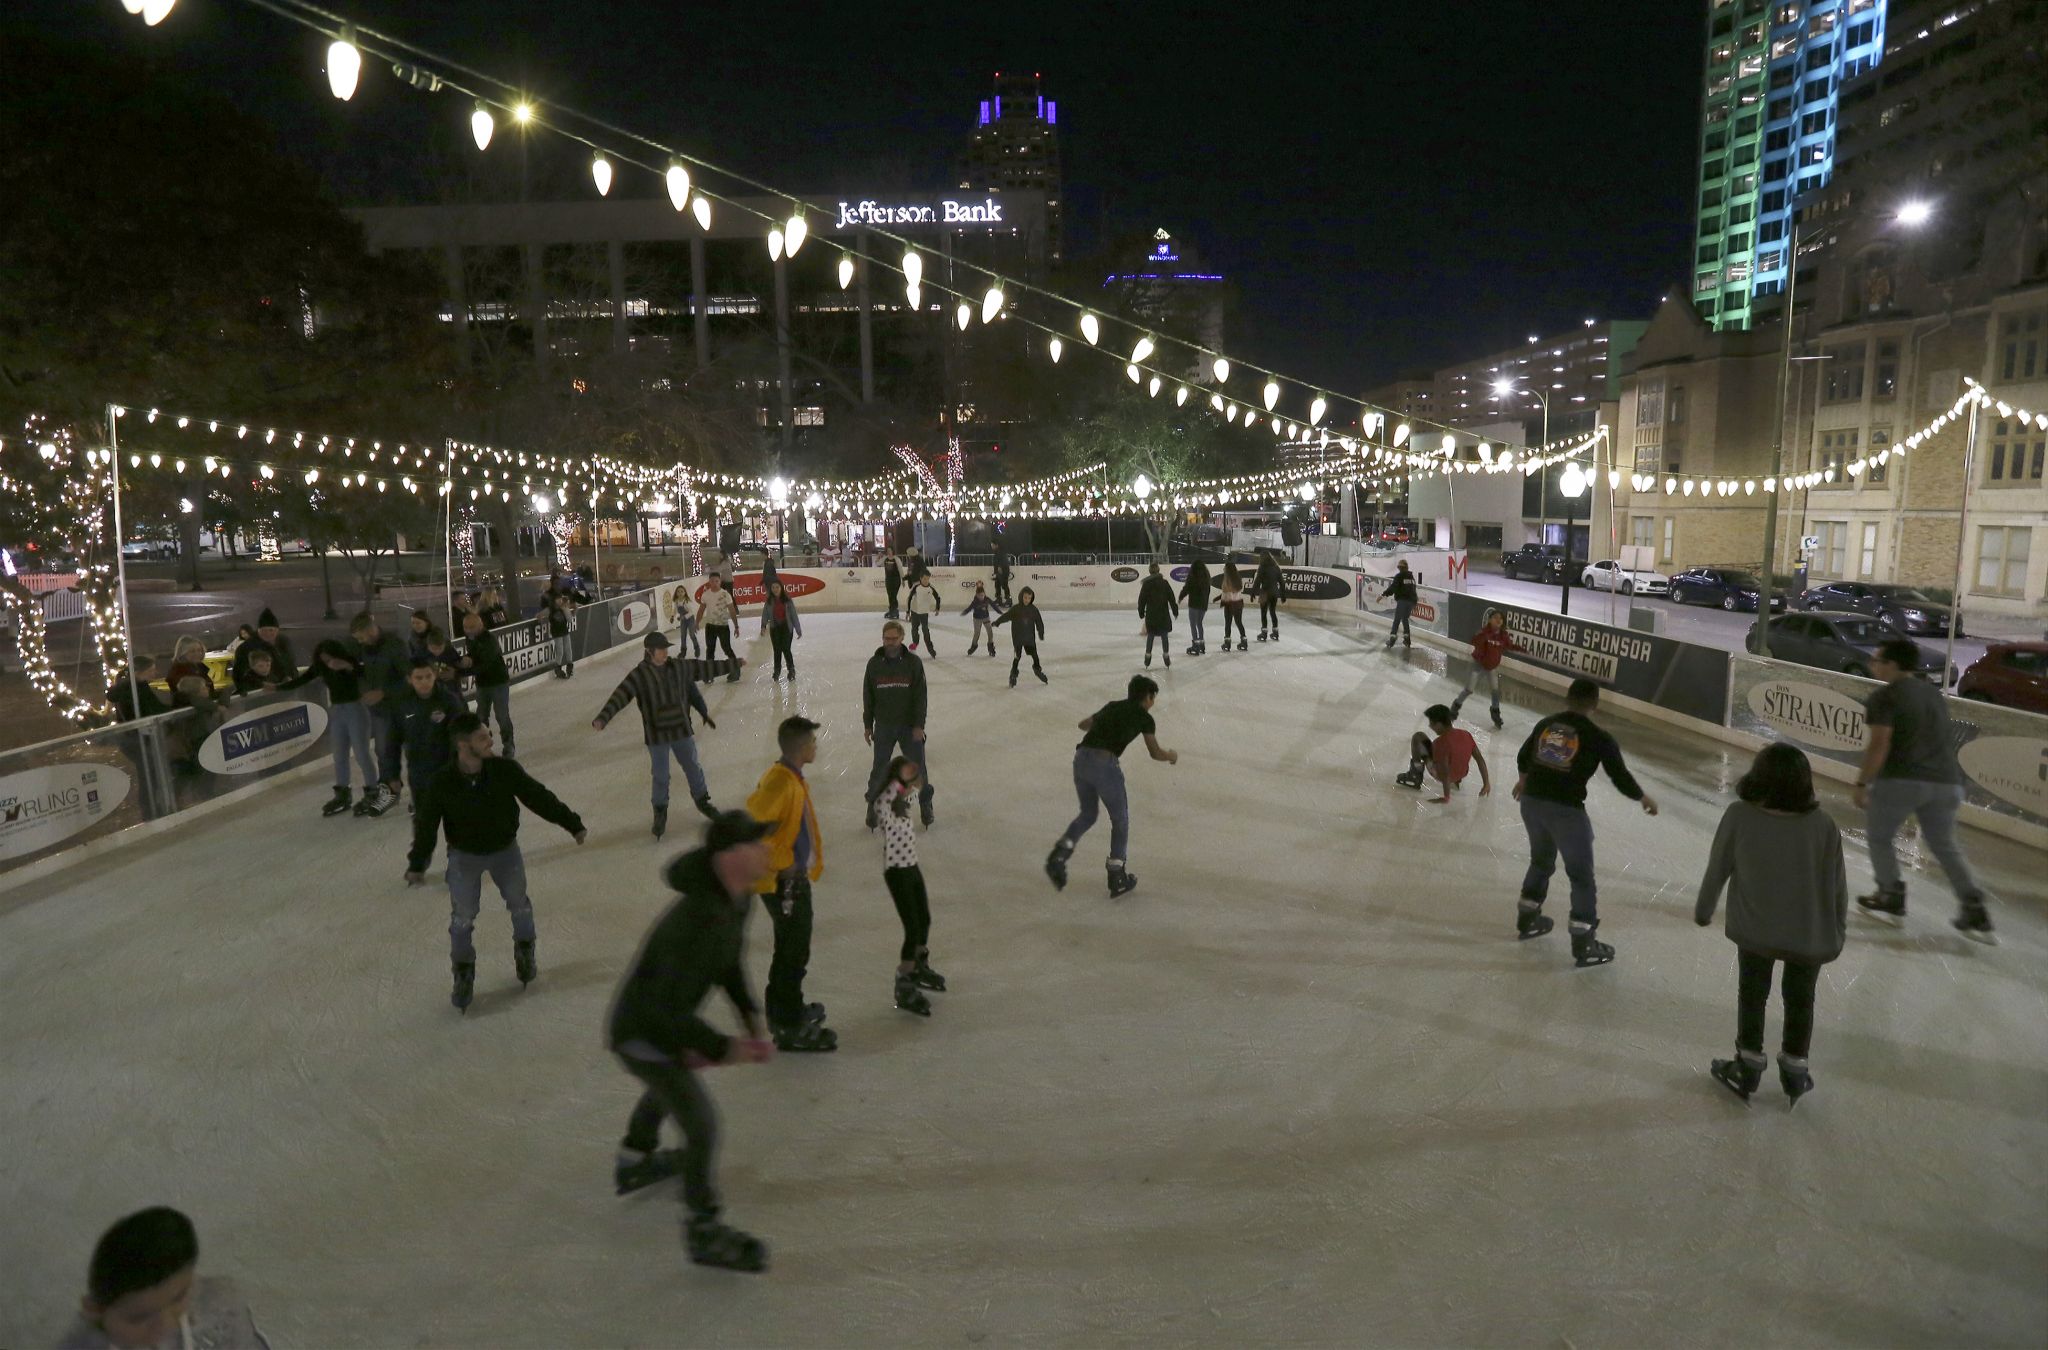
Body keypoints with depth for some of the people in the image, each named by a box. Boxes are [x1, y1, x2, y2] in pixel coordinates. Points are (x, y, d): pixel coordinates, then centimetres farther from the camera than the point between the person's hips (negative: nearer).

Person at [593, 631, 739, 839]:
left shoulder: (678, 667, -4)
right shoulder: (639, 675, -17)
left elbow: (702, 668, 10)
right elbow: (619, 697, -25)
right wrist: (602, 718, -38)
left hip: (682, 729, 4)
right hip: (657, 735, -4)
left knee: (693, 767, 19)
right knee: (661, 776, 6)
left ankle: (702, 800, 43)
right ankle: (660, 811, 30)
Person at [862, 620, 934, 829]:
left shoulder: (913, 662, -8)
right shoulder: (874, 663, -3)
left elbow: (920, 695, -7)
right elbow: (868, 696, 4)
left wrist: (919, 725, -10)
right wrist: (867, 725, 5)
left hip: (909, 725, -1)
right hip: (883, 726, 1)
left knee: (918, 767, 7)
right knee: (880, 769, 6)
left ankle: (925, 804, 25)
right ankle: (873, 806, 23)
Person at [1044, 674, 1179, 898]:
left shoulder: (1112, 706, 24)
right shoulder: (1144, 717, 10)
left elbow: (1083, 724, 38)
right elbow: (1155, 753, 16)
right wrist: (1171, 756, 37)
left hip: (1081, 758, 6)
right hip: (1105, 764, -5)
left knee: (1087, 815, 24)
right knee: (1120, 819, 14)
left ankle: (1059, 853, 2)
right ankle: (1117, 878, 19)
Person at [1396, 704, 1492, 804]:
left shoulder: (1440, 742, -29)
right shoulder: (1466, 734, -9)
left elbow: (1445, 772, -32)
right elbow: (1480, 760, -5)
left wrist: (1446, 797, -28)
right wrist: (1486, 784, 3)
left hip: (1440, 775, -6)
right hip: (1461, 775, 6)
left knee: (1418, 737, -5)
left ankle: (1415, 776, -1)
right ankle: (1455, 781, 28)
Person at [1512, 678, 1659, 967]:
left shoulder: (1546, 724, 9)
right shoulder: (1598, 738, -7)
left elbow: (1523, 757, 23)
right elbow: (1620, 776, -3)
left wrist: (1525, 780, 46)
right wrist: (1644, 798, 18)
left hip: (1531, 801, 6)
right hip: (1565, 809, -6)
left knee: (1541, 860, 28)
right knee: (1581, 875, 8)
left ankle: (1527, 919, 41)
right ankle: (1583, 945, 13)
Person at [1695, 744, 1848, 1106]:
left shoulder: (1739, 816, -21)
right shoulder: (1823, 825, -17)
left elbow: (1717, 869, -10)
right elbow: (1837, 885, -8)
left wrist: (1703, 910, 7)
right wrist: (1838, 932, 9)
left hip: (1755, 930, -1)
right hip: (1811, 935, 1)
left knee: (1752, 995, 21)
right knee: (1800, 1000, 23)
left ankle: (1747, 1068, 32)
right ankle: (1794, 1072, 38)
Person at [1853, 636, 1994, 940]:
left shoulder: (1884, 697, -8)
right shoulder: (1935, 694, 16)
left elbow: (1879, 745, -16)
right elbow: (1941, 739, 24)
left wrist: (1862, 783, -12)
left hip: (1901, 780, -7)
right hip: (1945, 782, 7)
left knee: (1880, 837, 14)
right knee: (1946, 846, 17)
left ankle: (1891, 896, 15)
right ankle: (1974, 909, 11)